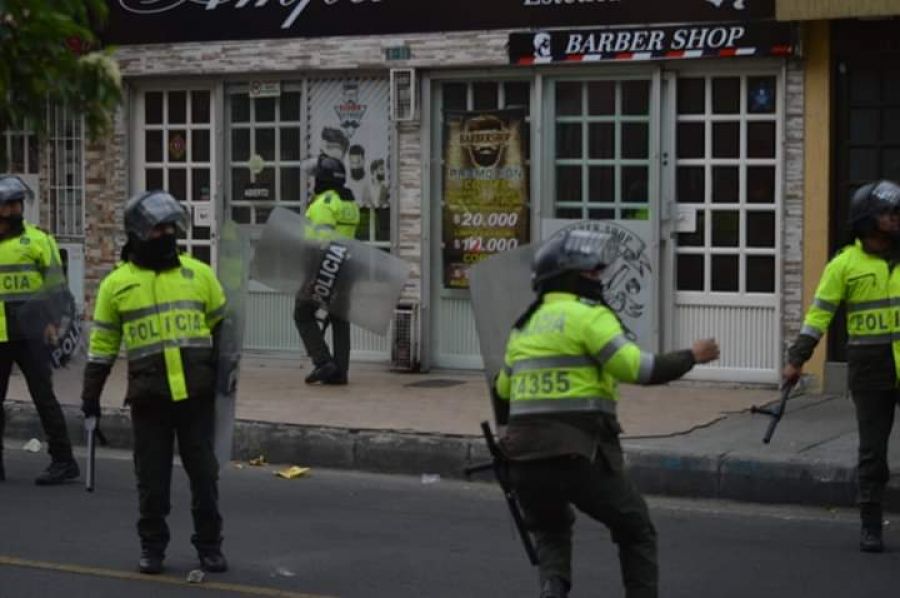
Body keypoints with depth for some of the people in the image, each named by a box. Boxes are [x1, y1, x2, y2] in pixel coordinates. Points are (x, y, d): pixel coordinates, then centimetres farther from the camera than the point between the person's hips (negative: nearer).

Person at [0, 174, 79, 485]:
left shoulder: (38, 240, 0)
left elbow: (55, 286, -2)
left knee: (43, 395, -4)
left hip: (30, 334, -4)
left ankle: (63, 461, 1)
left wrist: (51, 321, -12)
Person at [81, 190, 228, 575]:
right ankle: (152, 547, 20)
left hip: (196, 394, 1)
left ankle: (209, 544, 17)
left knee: (204, 472, 5)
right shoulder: (117, 283, 2)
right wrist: (91, 397, 6)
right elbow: (102, 344, 7)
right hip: (148, 397, -1)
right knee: (152, 477, 6)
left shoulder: (199, 274, 5)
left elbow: (223, 329, 11)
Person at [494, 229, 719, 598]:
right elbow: (638, 369, -13)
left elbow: (503, 393, 27)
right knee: (636, 534, 16)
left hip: (526, 457, 6)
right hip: (581, 455, -6)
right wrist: (691, 357, 0)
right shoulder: (589, 315, -5)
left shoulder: (525, 326, 17)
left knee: (550, 534, 29)